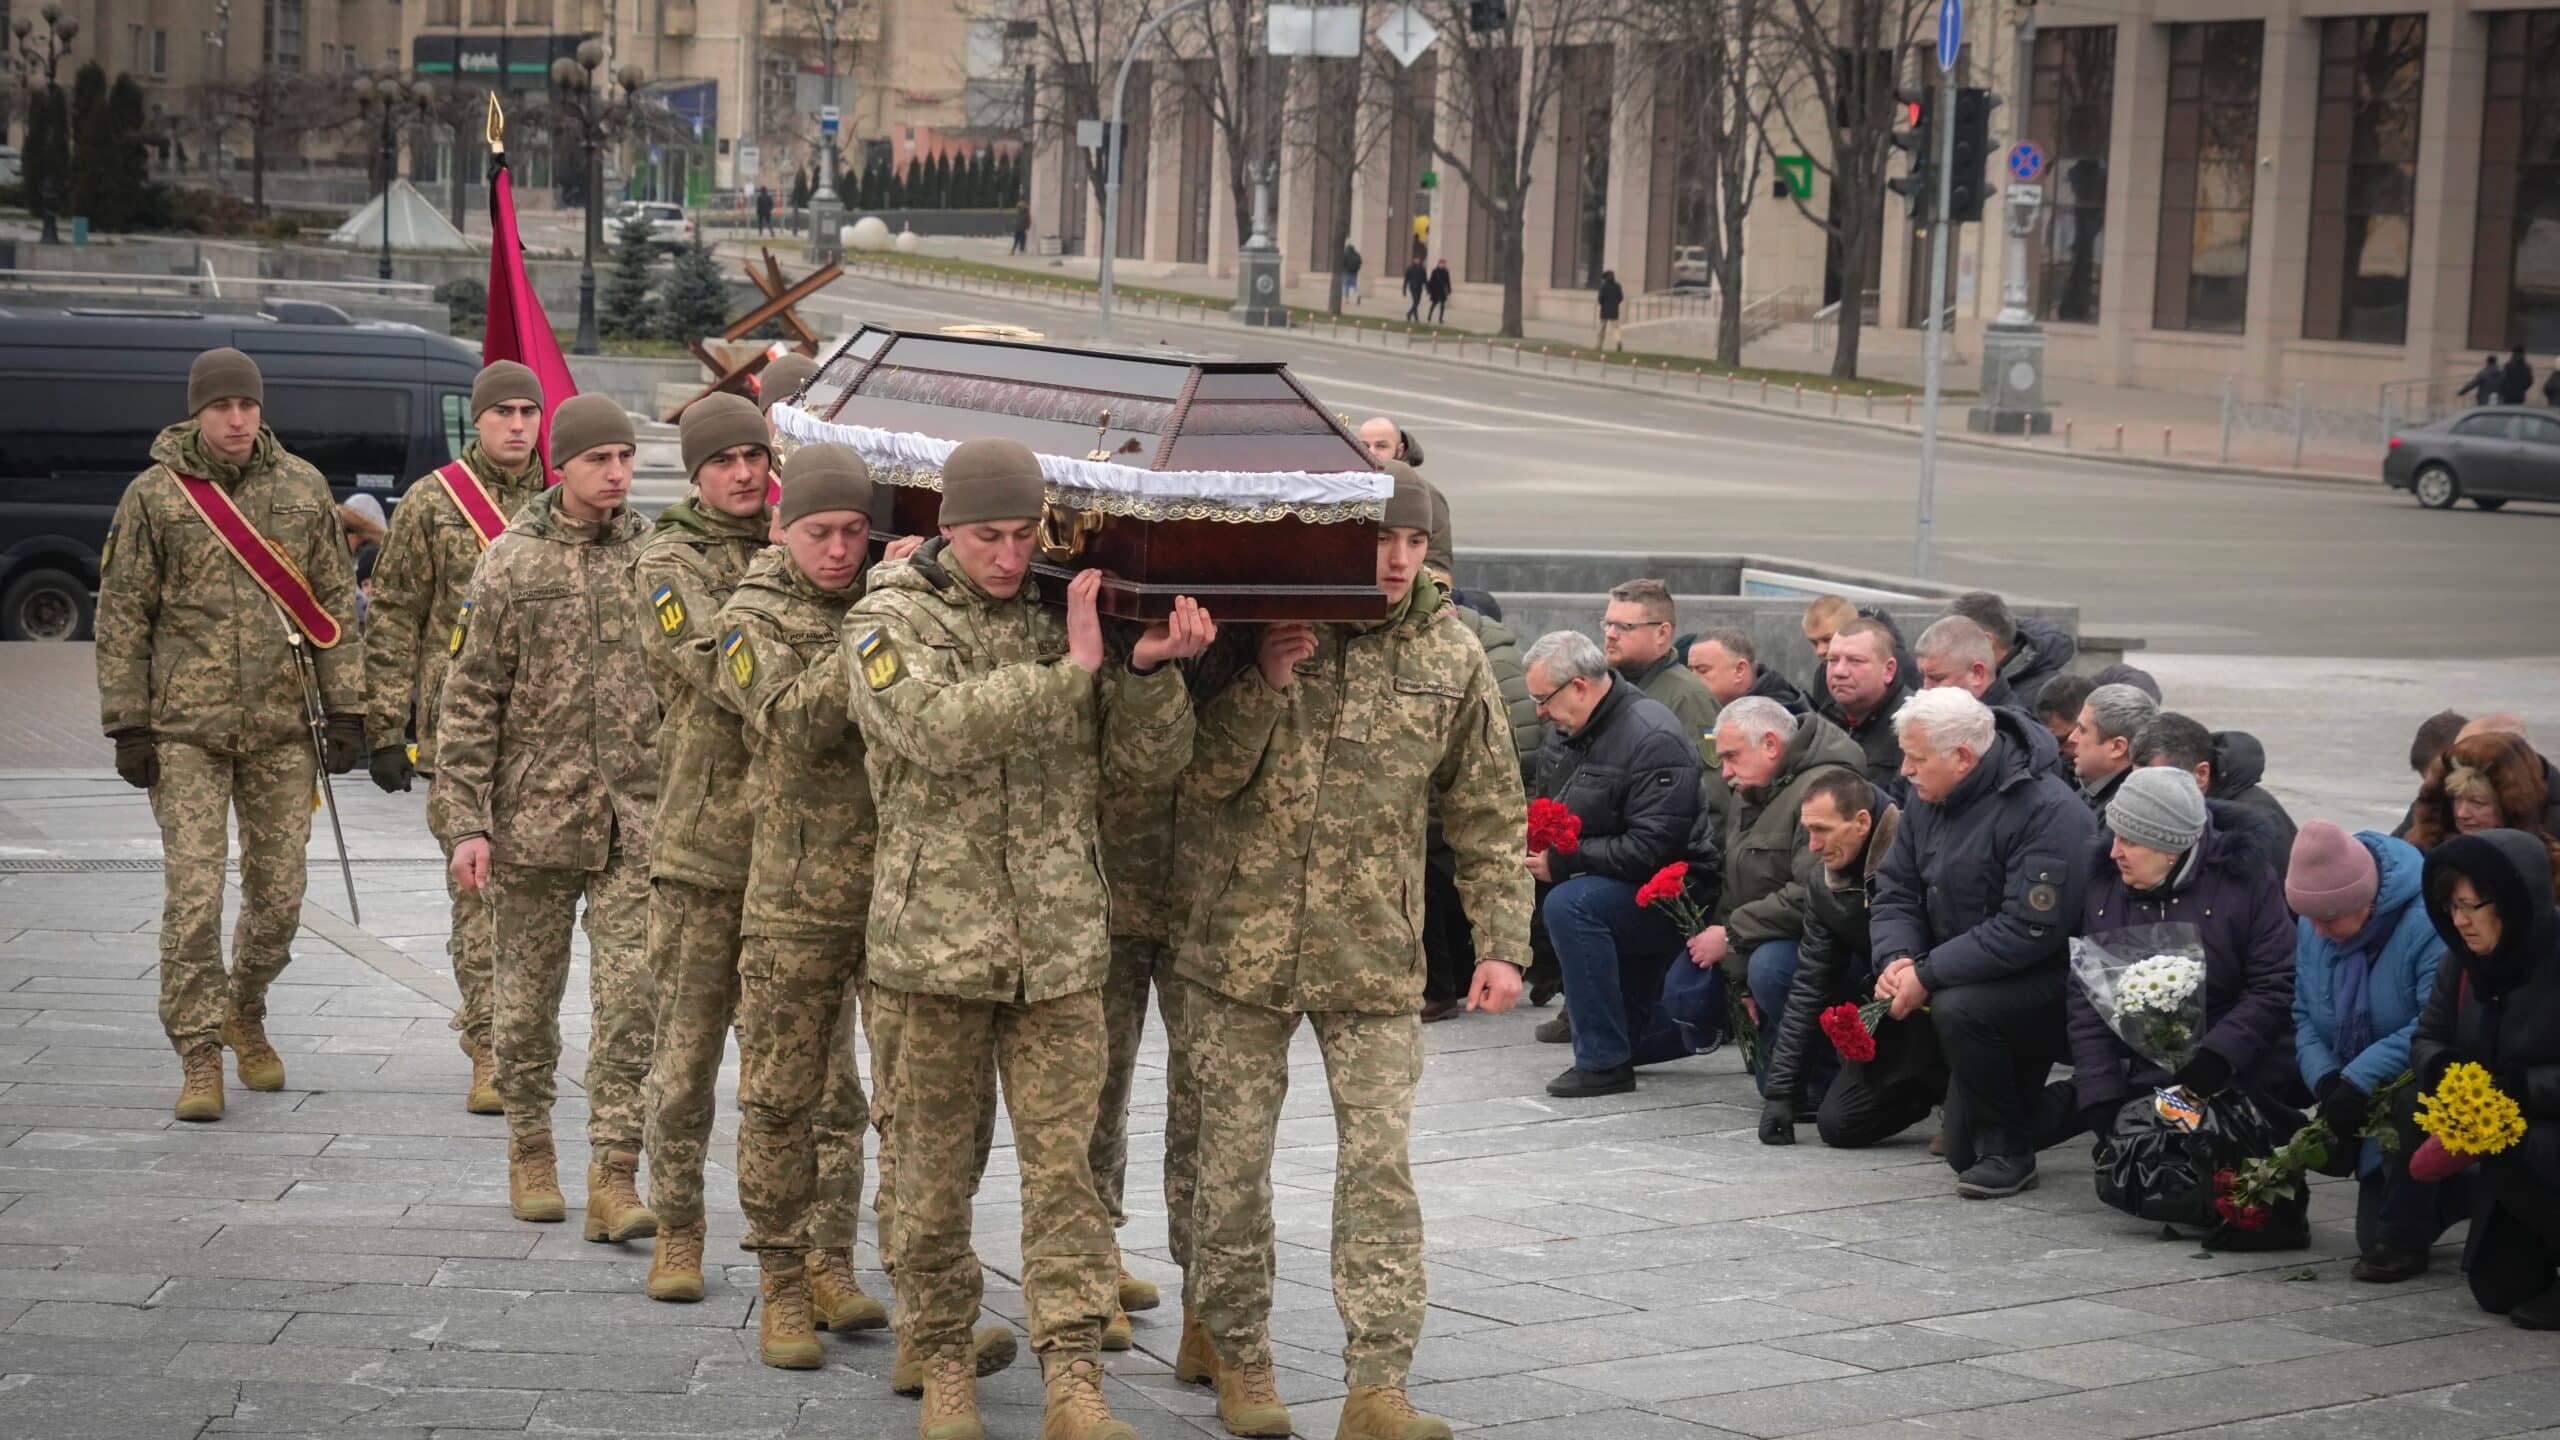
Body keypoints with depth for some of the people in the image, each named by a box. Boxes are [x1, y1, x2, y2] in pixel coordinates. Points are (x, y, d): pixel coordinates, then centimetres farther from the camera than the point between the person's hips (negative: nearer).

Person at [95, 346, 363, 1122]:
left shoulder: (303, 489, 5)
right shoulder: (153, 496, -1)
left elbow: (336, 605, 9)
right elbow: (121, 616, 1)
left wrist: (346, 709, 4)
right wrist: (127, 725, -3)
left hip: (282, 725, 2)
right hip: (186, 729, -2)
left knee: (278, 895, 7)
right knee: (192, 897, -7)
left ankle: (245, 1014, 32)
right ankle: (199, 1058, 1)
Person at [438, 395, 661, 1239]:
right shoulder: (512, 562, -3)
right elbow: (470, 701, -3)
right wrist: (468, 822, -8)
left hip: (634, 819, 1)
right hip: (535, 812, -1)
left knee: (633, 996, -7)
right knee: (528, 995, 9)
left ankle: (615, 1179, -6)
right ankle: (530, 1153, 27)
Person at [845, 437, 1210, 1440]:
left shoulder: (1067, 614, 9)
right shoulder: (889, 622, -2)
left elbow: (1145, 763, 6)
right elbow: (936, 728, -21)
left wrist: (1151, 670, -13)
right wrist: (1070, 671, -23)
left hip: (1062, 946, 2)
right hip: (935, 940, -2)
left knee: (1063, 1167, -2)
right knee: (935, 1165, 7)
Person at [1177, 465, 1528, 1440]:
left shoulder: (1451, 660, 3)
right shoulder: (1259, 636, 0)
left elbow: (1488, 816, 9)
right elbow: (1199, 784, -2)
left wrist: (1501, 942, 3)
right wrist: (1264, 686, -15)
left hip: (1374, 961, 0)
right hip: (1244, 946, 0)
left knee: (1381, 1167, -7)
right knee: (1234, 1163, 6)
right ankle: (1238, 1354, 23)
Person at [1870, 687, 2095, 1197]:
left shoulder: (2047, 813, -23)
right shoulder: (1927, 800, 3)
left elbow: (2028, 931, -28)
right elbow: (1895, 892, 8)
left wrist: (1927, 974, -26)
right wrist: (1898, 958, -13)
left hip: (2049, 982, -7)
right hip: (1969, 977, 8)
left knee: (1957, 1007, -35)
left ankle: (2008, 1151, -17)